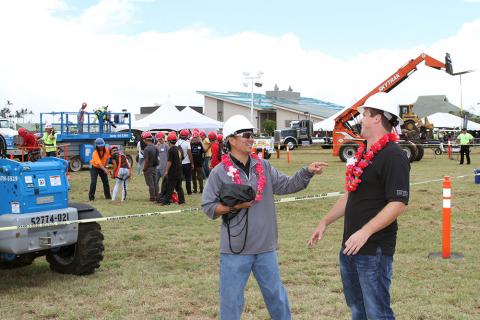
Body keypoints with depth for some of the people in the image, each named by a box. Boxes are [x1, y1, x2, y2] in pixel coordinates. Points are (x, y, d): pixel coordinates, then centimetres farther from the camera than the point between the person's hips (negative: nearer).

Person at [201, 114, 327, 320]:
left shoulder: (263, 166, 6)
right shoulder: (220, 172, -7)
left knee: (275, 293, 19)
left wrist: (307, 172, -10)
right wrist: (234, 206, -18)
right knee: (231, 298, 7)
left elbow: (287, 185, 4)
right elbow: (208, 207, -6)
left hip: (265, 247, 4)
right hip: (235, 249, -4)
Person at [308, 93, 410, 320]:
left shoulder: (393, 156, -16)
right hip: (350, 247, 9)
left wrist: (364, 233, -27)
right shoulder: (363, 154, 13)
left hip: (374, 250, -9)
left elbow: (398, 204, -22)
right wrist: (325, 222, 20)